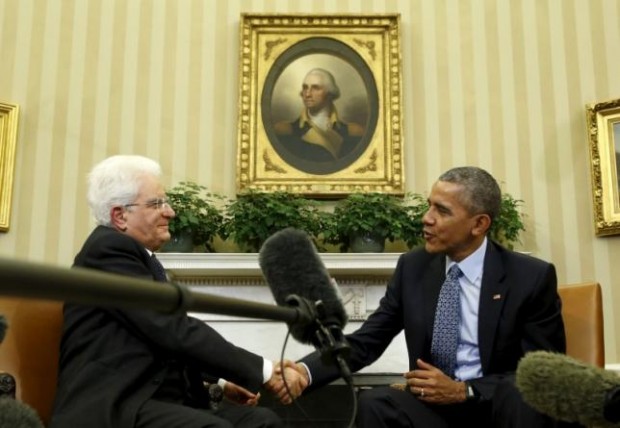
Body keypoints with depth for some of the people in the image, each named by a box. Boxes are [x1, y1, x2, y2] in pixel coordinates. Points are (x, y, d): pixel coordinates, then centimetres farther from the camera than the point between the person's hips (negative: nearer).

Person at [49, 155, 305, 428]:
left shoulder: (137, 256, 20)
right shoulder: (108, 249, -9)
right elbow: (174, 331, -18)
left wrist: (220, 381, 10)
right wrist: (263, 372, -15)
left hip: (159, 399, 9)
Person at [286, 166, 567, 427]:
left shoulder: (532, 277, -7)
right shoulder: (413, 267, 2)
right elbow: (364, 342, 1)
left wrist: (463, 390, -17)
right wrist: (304, 371, -18)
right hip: (433, 404, 2)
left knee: (520, 395, -34)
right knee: (373, 403, -28)